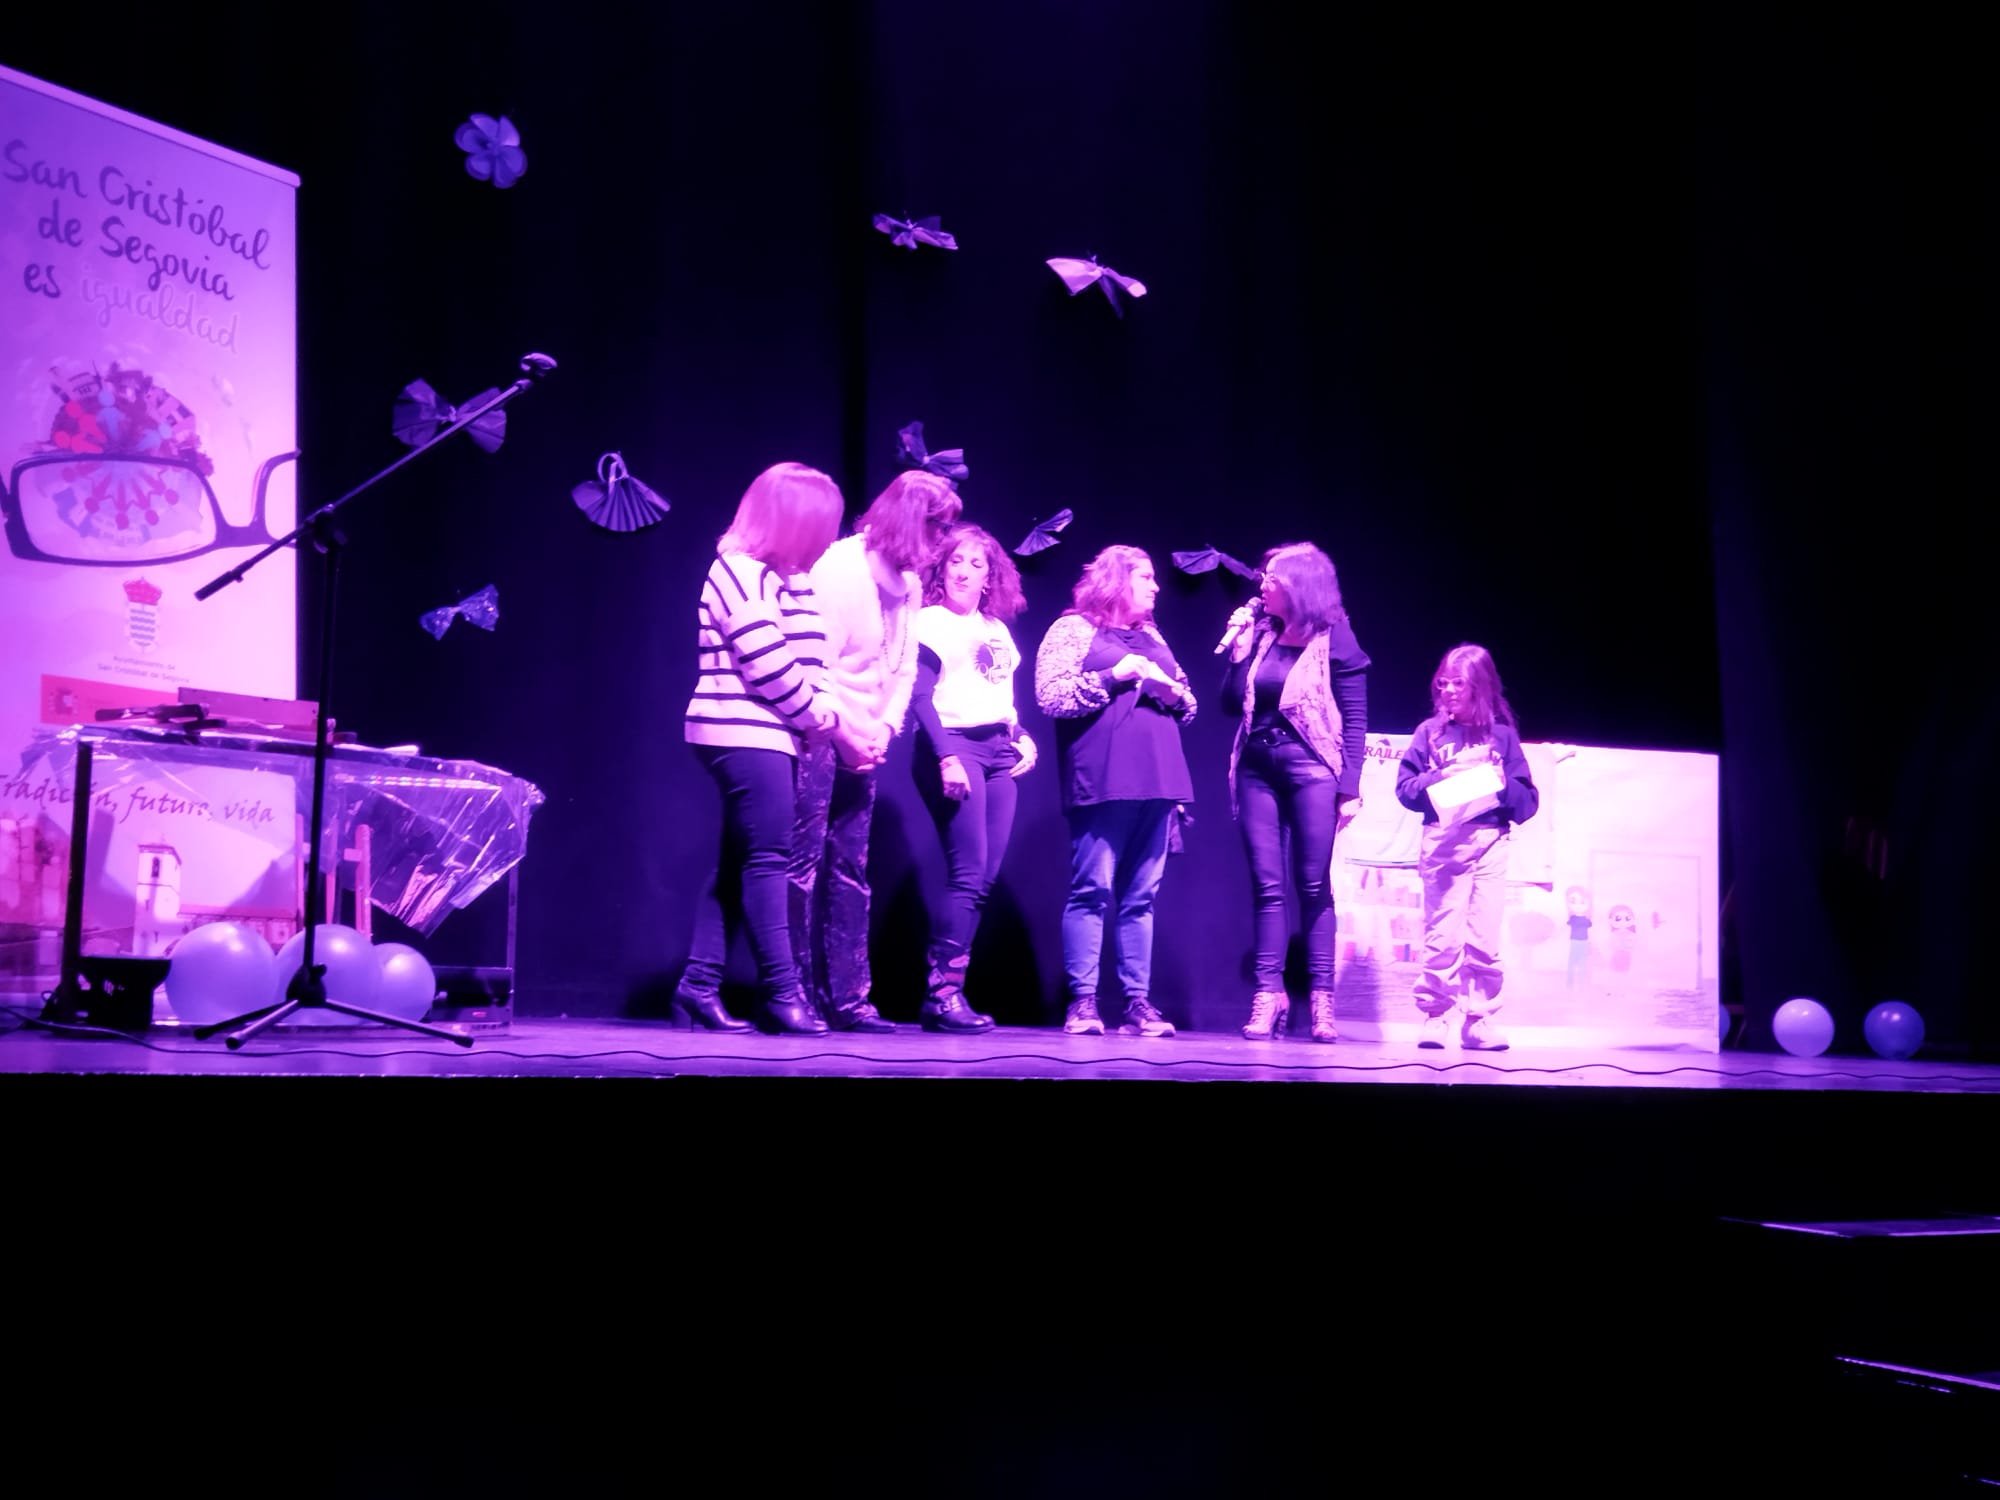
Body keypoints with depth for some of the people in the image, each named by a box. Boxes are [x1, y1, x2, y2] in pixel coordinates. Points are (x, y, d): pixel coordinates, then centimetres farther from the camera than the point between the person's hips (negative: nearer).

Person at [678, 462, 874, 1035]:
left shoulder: (783, 577, 17)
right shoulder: (741, 573, -12)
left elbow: (805, 663, 15)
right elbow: (773, 670, -18)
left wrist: (833, 721, 0)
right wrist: (833, 722, -9)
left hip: (766, 736, 9)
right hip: (744, 734, -9)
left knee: (739, 863, 7)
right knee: (767, 860, -9)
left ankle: (700, 986, 9)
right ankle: (783, 992, -8)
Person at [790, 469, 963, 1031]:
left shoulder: (909, 583, 10)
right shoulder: (839, 567, -13)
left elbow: (904, 667, 11)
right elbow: (815, 662, -17)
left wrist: (882, 728, -3)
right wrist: (844, 730, -14)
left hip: (862, 741, 8)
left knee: (851, 869, 7)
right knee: (803, 862, -8)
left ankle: (847, 998, 9)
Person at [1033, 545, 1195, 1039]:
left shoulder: (1152, 636, 22)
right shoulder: (1074, 628, 4)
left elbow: (1188, 706, 22)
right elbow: (1050, 696, -8)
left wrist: (1171, 690, 0)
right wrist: (1115, 675, -11)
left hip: (1155, 779, 6)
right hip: (1102, 781, -6)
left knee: (1140, 896, 4)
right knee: (1093, 890, -7)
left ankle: (1138, 1003, 4)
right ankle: (1083, 1003, -5)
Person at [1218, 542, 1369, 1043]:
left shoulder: (1333, 638, -3)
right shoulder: (1260, 631, 11)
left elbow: (1354, 719, -3)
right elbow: (1233, 702, 9)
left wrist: (1350, 788, -10)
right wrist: (1240, 649, -1)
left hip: (1310, 768, -4)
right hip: (1257, 768, 4)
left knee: (1313, 885, -3)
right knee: (1266, 885, 1)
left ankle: (1321, 1000, 1)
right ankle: (1268, 994, 3)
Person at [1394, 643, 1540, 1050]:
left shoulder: (1502, 735, 8)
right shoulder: (1431, 732, 8)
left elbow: (1527, 801, 7)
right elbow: (1405, 787, 2)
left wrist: (1503, 784, -11)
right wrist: (1439, 778, -13)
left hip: (1489, 843, 1)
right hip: (1442, 841, -1)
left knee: (1485, 937, 0)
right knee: (1442, 934, -3)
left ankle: (1479, 1020, 5)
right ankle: (1434, 1017, 3)